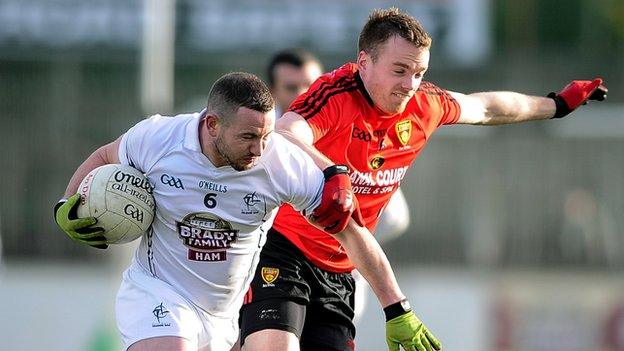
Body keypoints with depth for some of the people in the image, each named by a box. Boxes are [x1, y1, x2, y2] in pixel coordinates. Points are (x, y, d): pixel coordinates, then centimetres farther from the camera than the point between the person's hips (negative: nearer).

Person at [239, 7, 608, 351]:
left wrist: (556, 104, 37)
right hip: (280, 249, -7)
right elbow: (282, 139, -38)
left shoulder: (424, 107, 3)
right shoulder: (336, 95, -19)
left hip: (337, 273, 7)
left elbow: (484, 108, 24)